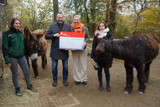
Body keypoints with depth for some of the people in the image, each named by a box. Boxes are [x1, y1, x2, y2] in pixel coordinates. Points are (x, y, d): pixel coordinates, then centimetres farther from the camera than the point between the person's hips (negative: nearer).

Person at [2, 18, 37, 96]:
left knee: (27, 71, 9)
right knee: (15, 74, 6)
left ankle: (29, 86, 28)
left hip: (22, 56, 5)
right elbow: (5, 48, -9)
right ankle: (17, 89, 24)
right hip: (13, 57, -5)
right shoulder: (7, 34, -9)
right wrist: (7, 60, -13)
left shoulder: (21, 33, 7)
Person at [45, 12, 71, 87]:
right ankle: (55, 80, 28)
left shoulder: (68, 26, 3)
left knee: (65, 66, 10)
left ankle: (65, 80, 29)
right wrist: (53, 35, -19)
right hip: (55, 50, 0)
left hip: (64, 50, 1)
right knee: (54, 66, 9)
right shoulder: (52, 26, 1)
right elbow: (46, 36, -1)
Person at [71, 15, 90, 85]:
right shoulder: (71, 28, 1)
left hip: (83, 48, 0)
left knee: (83, 64, 5)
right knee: (76, 64, 8)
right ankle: (77, 79, 20)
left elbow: (87, 37, 8)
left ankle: (83, 79, 18)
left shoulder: (84, 28, 1)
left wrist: (85, 42, -12)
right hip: (74, 49, 0)